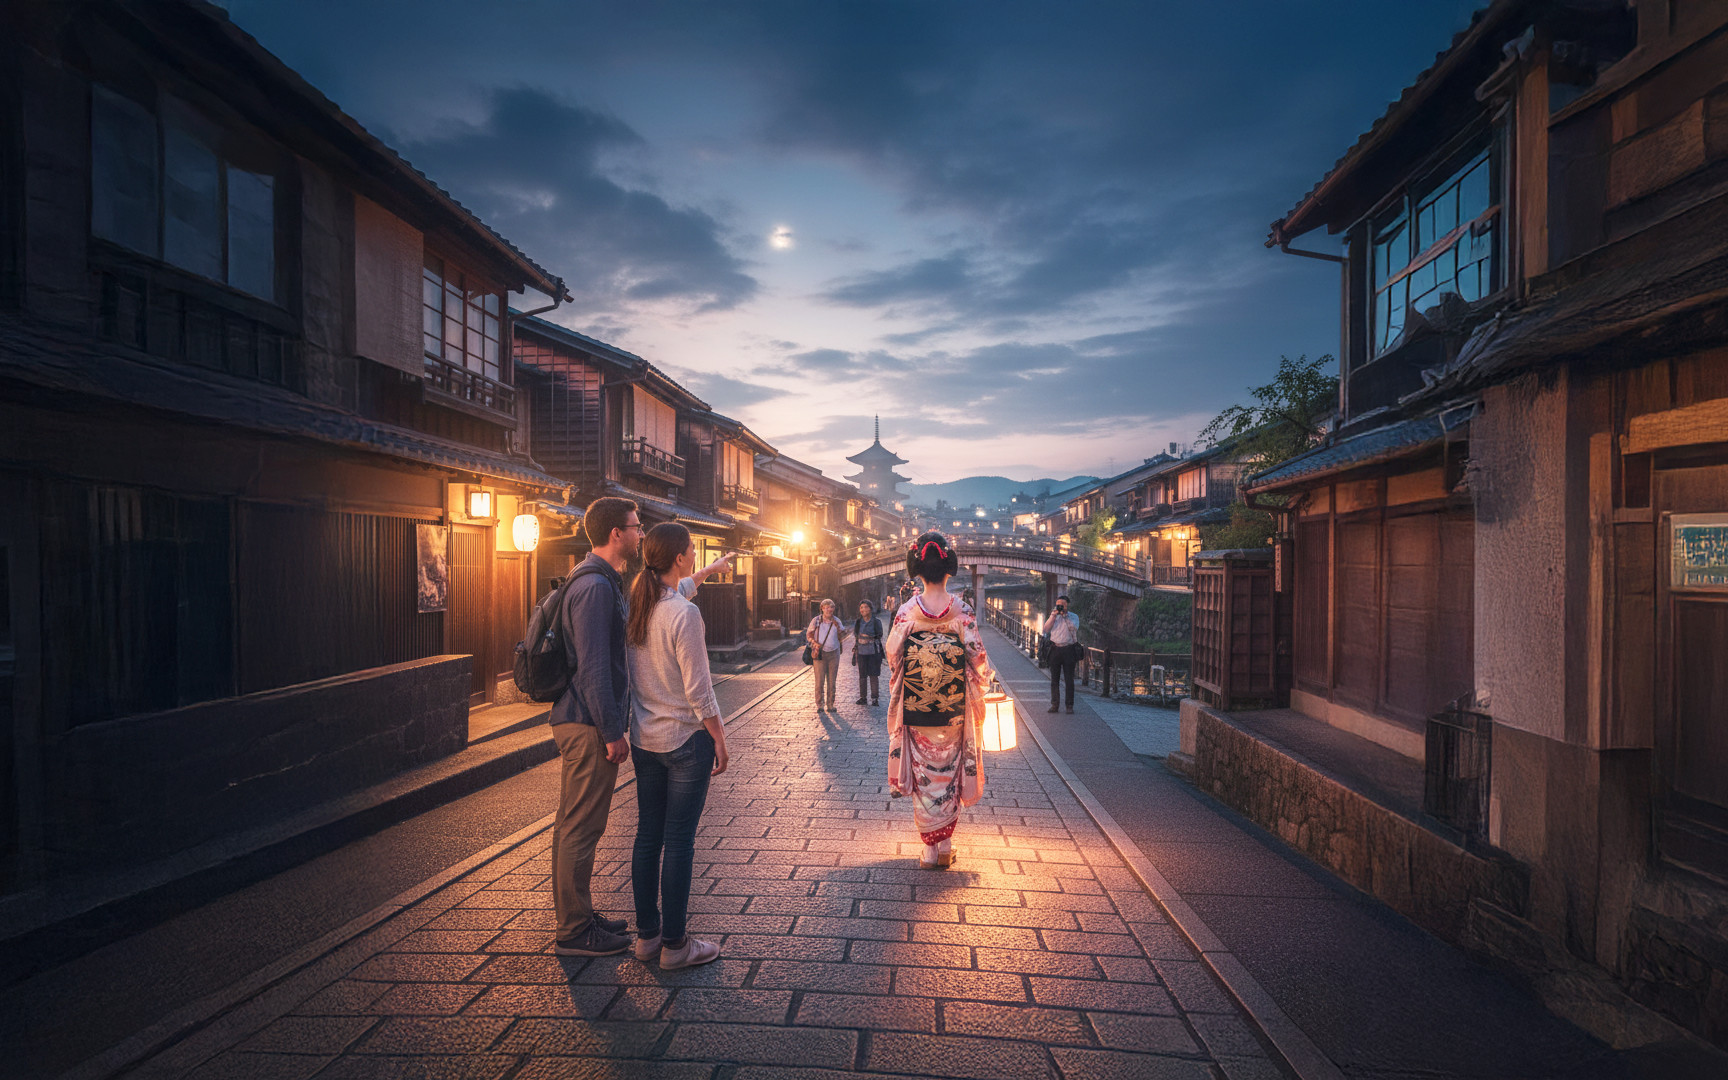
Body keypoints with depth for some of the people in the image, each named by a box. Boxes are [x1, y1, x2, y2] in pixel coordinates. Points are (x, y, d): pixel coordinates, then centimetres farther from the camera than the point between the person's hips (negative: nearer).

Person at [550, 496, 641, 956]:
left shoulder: (600, 582, 14)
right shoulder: (595, 586, -19)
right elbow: (593, 667, -23)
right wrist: (612, 732, -19)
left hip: (577, 722, 11)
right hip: (589, 726, -11)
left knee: (573, 824, 19)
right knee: (582, 827, 1)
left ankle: (575, 913, 32)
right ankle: (574, 931, 14)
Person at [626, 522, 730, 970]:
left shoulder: (634, 606, -1)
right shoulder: (684, 614, -21)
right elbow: (698, 690, -18)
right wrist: (720, 739, -8)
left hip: (644, 739, 8)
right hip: (686, 740, -8)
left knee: (647, 834, 16)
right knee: (678, 841, 3)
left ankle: (647, 934, 29)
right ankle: (674, 945, 17)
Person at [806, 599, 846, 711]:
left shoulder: (837, 621, 6)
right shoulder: (816, 620, -1)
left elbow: (840, 637, 7)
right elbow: (808, 634, 5)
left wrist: (838, 628, -10)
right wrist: (814, 643, -13)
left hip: (833, 653, 2)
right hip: (819, 653, -2)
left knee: (832, 681, 5)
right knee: (819, 681, -6)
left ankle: (830, 704, 15)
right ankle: (819, 705, 6)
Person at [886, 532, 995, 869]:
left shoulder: (907, 611, -9)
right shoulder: (961, 610, -10)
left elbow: (893, 657, -3)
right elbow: (977, 656, -5)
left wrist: (896, 696, 14)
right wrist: (985, 677, 15)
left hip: (915, 708, 0)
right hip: (954, 709, 0)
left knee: (923, 774, 11)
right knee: (949, 772, 14)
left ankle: (929, 849, 16)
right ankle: (945, 846, 21)